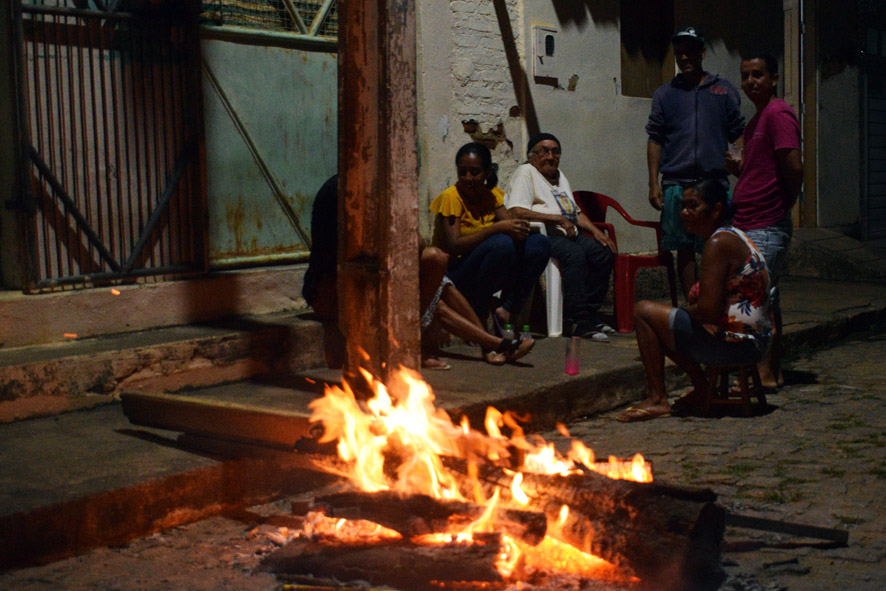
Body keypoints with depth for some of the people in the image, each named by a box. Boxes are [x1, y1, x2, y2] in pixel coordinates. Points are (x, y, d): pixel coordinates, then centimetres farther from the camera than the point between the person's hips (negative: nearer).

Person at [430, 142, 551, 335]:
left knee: (539, 244, -11)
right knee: (502, 244, -33)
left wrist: (519, 228, -29)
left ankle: (507, 311, -11)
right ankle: (478, 317, -19)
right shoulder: (450, 197, -12)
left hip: (489, 275, 7)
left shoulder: (492, 195, 8)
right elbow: (453, 246, -23)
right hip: (453, 275, -6)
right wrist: (497, 228, -30)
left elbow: (510, 223, -4)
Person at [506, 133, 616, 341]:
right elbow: (517, 211, -16)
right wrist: (558, 218, -14)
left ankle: (588, 311, -12)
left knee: (605, 252, -13)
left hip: (568, 234, 9)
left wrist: (595, 231, 13)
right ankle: (578, 321, -33)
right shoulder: (525, 172, 0)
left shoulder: (560, 176, 27)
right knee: (575, 254, -34)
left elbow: (576, 212, 32)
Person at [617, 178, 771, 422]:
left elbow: (708, 309, -25)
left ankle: (657, 399, -6)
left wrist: (689, 311, -4)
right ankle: (702, 388, 22)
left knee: (644, 311, -6)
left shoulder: (718, 243, -18)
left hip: (733, 342, -11)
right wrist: (694, 310, 5)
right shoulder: (733, 236, 15)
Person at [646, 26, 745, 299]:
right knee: (684, 249, 3)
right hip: (677, 182, 1)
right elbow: (655, 140, 9)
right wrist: (653, 183, 1)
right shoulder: (664, 94, 12)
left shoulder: (724, 90, 11)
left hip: (715, 181, -1)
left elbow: (738, 135, 9)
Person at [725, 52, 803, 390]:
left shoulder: (778, 114, -11)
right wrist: (736, 166, 8)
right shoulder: (756, 120, 20)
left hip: (766, 225, -10)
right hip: (750, 223, 10)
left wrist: (785, 205, -7)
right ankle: (772, 371, 17)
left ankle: (766, 374, -4)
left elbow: (794, 167, -19)